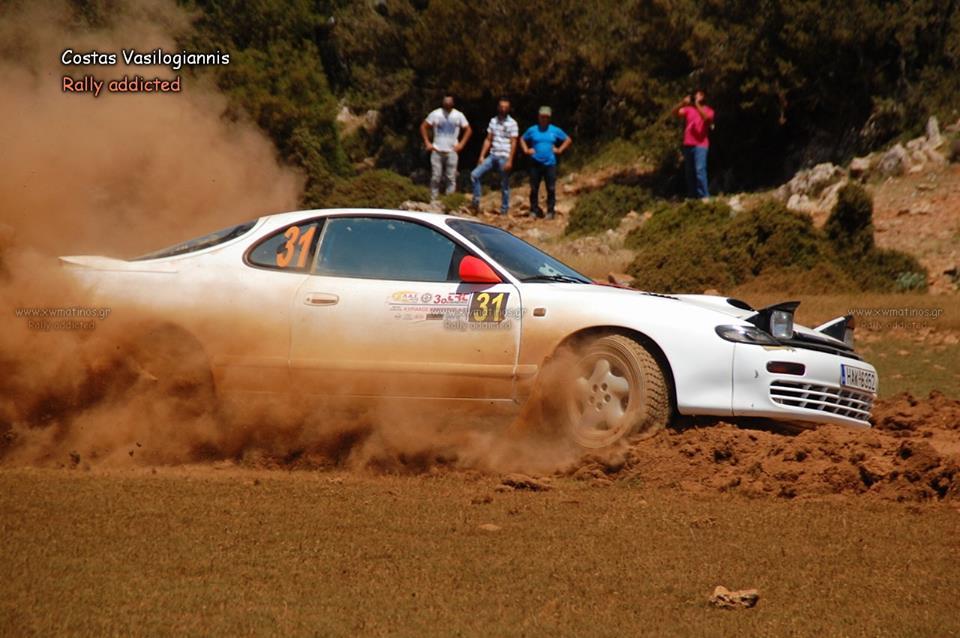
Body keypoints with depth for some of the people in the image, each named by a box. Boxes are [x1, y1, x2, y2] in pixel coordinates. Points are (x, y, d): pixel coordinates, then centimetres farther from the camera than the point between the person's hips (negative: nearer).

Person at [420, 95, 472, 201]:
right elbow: (423, 127, 8)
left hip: (452, 152, 0)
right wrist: (427, 143, 1)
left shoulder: (458, 115, 3)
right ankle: (433, 201, 5)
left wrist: (461, 144, 0)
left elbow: (468, 130, 10)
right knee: (435, 177, -1)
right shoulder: (435, 114, 2)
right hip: (437, 150, 0)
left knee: (451, 178, -2)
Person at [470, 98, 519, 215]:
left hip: (504, 157, -5)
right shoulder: (493, 121, 11)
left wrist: (509, 161, -15)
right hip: (492, 156, 5)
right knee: (475, 174, -6)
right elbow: (488, 140, 14)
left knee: (504, 186, 1)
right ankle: (476, 202, -1)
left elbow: (513, 143, -8)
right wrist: (482, 156, 7)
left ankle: (504, 210, 8)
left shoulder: (512, 123, -5)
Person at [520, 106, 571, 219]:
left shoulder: (555, 130, 5)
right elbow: (522, 139, 21)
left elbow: (568, 140, 15)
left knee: (551, 189, -3)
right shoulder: (532, 130, 6)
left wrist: (560, 150, 3)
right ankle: (534, 210, 8)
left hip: (550, 164, -1)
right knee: (534, 189, 1)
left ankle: (551, 211, 2)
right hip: (535, 163, 1)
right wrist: (526, 150, 6)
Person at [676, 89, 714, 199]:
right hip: (688, 144, 5)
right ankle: (692, 196, 13)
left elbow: (706, 117, -17)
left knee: (699, 170, -17)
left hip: (700, 145, -5)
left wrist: (697, 105, -21)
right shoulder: (688, 109, 14)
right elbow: (677, 113, -1)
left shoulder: (708, 110, 5)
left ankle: (704, 197, -17)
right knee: (689, 172, 7)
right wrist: (683, 103, -17)